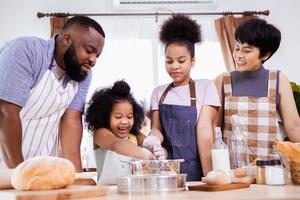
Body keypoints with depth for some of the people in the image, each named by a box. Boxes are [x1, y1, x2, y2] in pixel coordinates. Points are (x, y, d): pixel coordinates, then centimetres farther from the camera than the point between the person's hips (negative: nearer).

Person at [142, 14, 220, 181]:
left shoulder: (205, 87, 0)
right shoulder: (158, 92, 9)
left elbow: (204, 129, -9)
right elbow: (156, 128, 1)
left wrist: (208, 174, -15)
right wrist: (154, 139, -23)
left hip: (194, 171, -2)